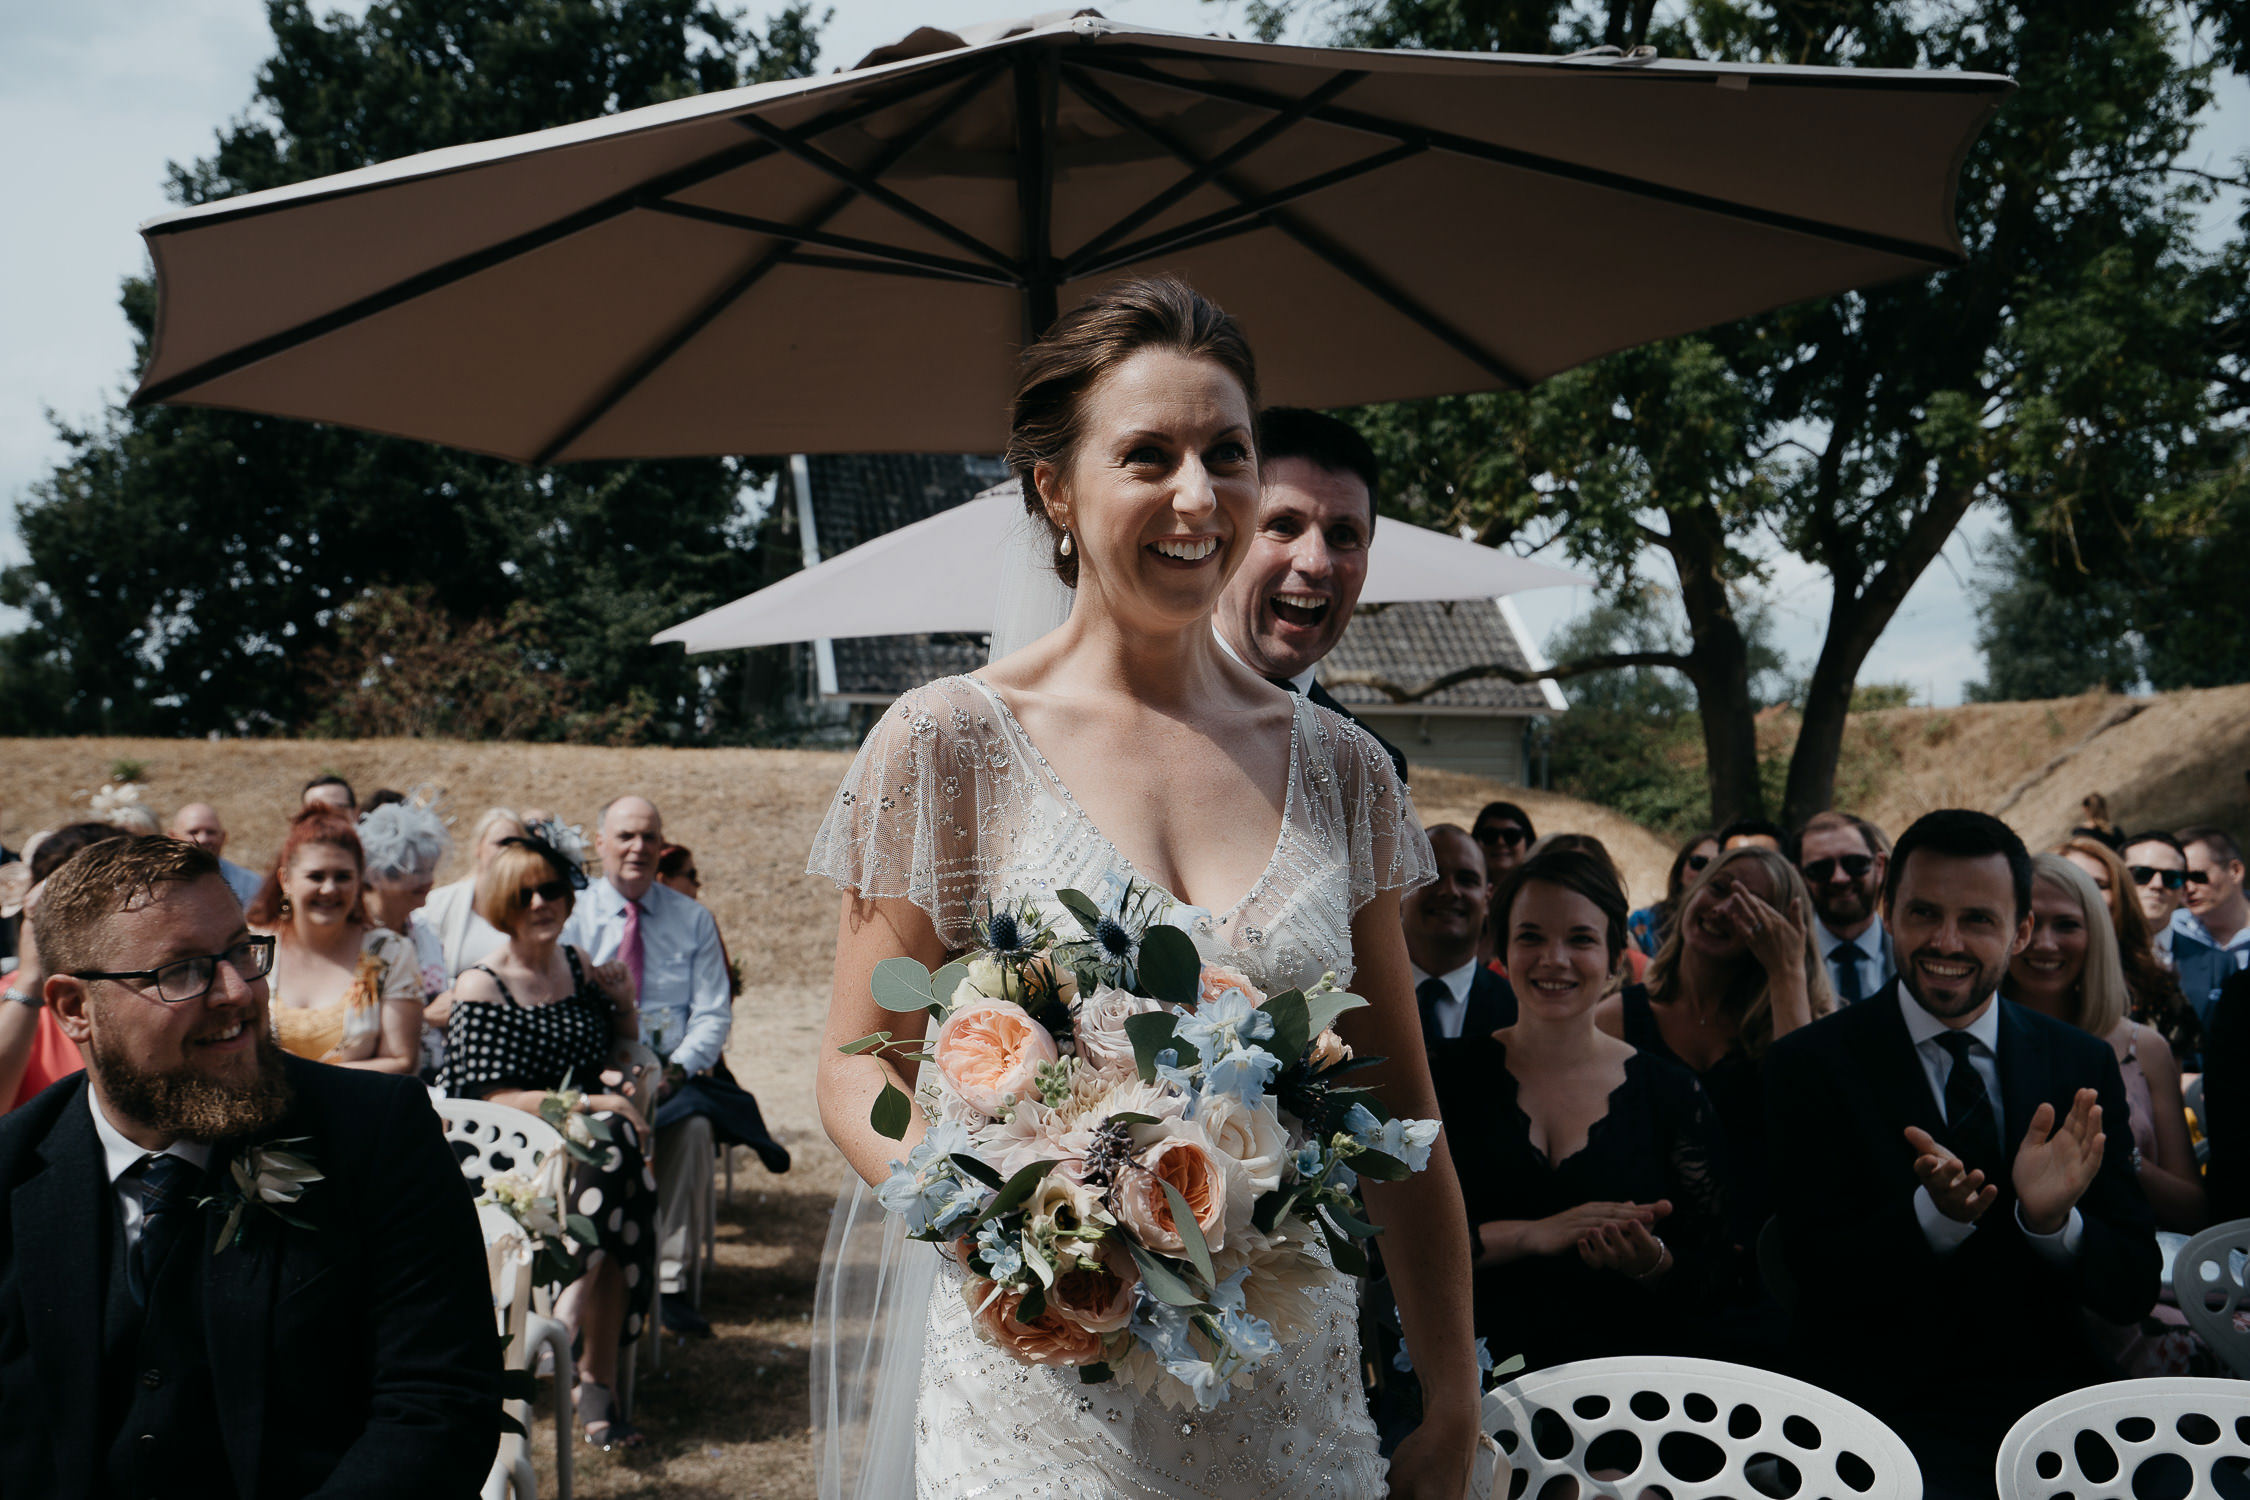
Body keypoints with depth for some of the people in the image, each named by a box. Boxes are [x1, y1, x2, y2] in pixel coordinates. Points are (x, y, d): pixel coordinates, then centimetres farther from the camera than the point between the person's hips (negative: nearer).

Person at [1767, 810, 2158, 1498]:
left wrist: (2052, 1219, -16)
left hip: (2060, 1398, 4)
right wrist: (1933, 1214, -24)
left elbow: (2134, 1291, 6)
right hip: (1891, 1410, -3)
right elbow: (1819, 1267, -6)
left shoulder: (2084, 1066, 8)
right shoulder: (1809, 1065, -1)